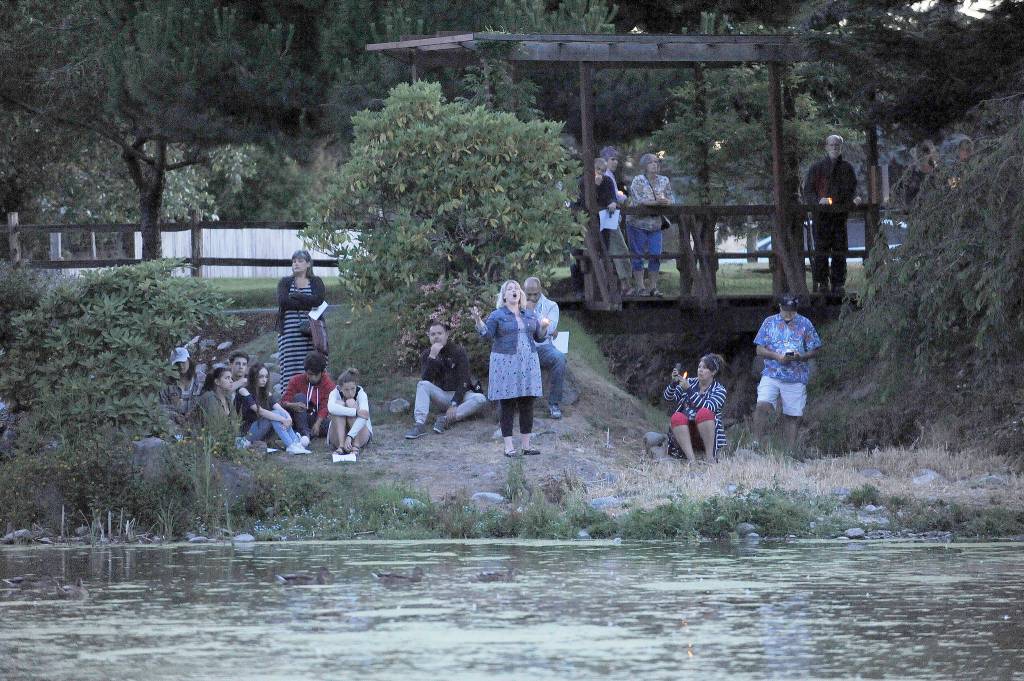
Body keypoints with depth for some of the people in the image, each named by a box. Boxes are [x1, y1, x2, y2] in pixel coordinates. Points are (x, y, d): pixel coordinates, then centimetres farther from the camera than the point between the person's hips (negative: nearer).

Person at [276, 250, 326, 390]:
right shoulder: (285, 282, 13)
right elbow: (283, 301, -5)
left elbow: (318, 300, -6)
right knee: (291, 371, -9)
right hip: (289, 330, 0)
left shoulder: (316, 282, 13)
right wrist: (307, 305, -7)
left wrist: (296, 295, -6)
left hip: (311, 331, 0)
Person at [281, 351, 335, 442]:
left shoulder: (328, 384, -4)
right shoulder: (296, 380, -2)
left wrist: (317, 424, -33)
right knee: (300, 397, -28)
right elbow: (284, 402, -11)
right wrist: (293, 405, -35)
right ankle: (304, 433, -40)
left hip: (318, 419, 0)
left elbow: (325, 407, -16)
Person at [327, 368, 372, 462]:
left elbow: (364, 416, -33)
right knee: (339, 404, -23)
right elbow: (331, 408, -36)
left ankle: (356, 446, -33)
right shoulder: (335, 393, -11)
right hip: (338, 437, 1)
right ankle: (341, 446, -34)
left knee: (351, 402, -23)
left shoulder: (361, 394, -14)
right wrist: (356, 412, -45)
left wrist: (350, 437, -47)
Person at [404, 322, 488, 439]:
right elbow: (425, 380, -17)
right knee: (422, 385, -27)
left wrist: (454, 404, -28)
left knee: (480, 399, -32)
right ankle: (420, 424, -39)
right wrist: (432, 357, -27)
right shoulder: (426, 355, -1)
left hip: (460, 394, -2)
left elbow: (463, 381, -17)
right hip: (442, 394, 2)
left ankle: (446, 419, -36)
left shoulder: (458, 351, -9)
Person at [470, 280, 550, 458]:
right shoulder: (497, 315, -1)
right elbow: (486, 333, -12)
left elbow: (538, 337, 16)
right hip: (506, 363, -4)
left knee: (527, 404, 4)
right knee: (507, 405, -3)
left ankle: (526, 445, 10)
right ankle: (508, 446, 0)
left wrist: (544, 327, -4)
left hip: (527, 363, 4)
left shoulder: (530, 315, 13)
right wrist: (477, 320, -29)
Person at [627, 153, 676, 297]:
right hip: (638, 224, -4)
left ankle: (653, 286, 10)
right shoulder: (638, 181, -8)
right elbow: (637, 201, -19)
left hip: (655, 225, 4)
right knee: (638, 255, -2)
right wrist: (656, 202, -26)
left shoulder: (664, 181, 7)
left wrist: (665, 202, -19)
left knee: (655, 255, 1)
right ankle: (640, 287, 2)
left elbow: (671, 200, 5)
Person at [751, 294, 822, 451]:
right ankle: (756, 443, -13)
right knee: (762, 406, -20)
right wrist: (777, 356, -13)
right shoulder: (769, 323, 8)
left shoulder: (805, 324, 7)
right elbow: (760, 350, 6)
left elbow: (814, 350, 8)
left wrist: (799, 357, -13)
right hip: (771, 375, 0)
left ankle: (791, 451, 9)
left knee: (792, 416, 2)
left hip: (796, 378, 0)